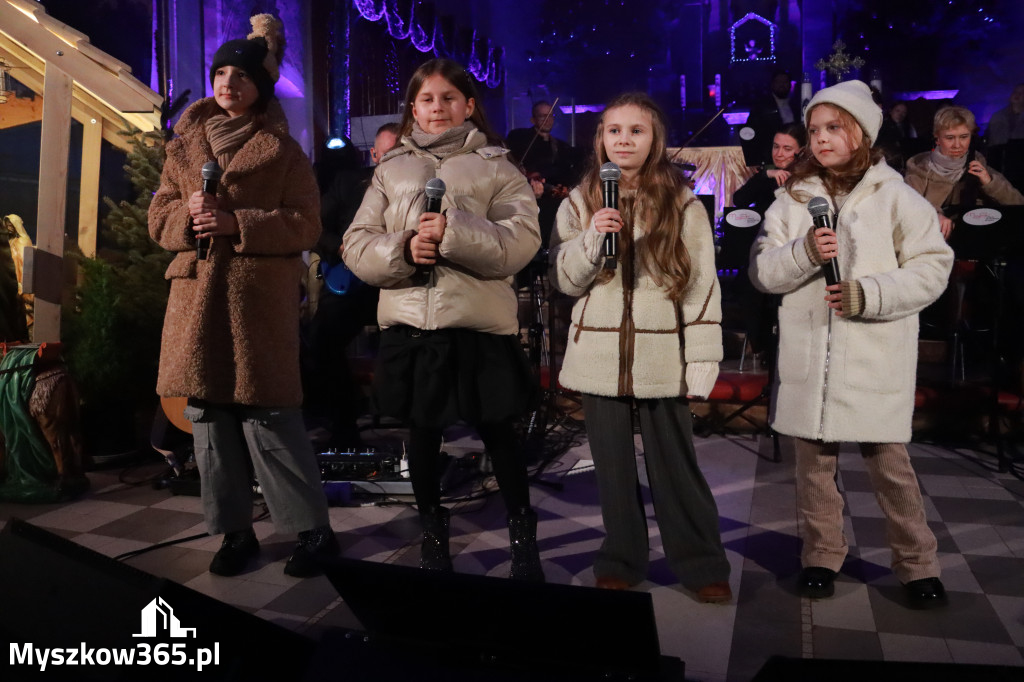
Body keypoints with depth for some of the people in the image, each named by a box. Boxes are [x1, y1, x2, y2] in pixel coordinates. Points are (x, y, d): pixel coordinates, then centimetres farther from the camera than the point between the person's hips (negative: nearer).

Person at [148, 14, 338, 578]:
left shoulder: (284, 151, 4)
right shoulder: (184, 144, 16)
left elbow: (306, 226, -3)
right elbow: (159, 216, 15)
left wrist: (237, 222, -16)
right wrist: (188, 215, -9)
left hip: (259, 299, -5)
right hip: (197, 297, 5)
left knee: (266, 417, -8)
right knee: (208, 416, 6)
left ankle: (313, 529, 5)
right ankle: (235, 531, 19)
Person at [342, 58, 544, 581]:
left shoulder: (495, 166, 5)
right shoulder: (391, 169, 13)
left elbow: (521, 240, -9)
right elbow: (356, 246, 6)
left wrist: (453, 233, -21)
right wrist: (403, 250, -14)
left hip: (480, 323, -3)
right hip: (408, 322, 3)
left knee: (497, 432, 5)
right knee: (421, 434, 12)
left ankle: (523, 538, 24)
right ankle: (433, 534, 32)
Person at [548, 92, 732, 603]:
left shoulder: (682, 205, 1)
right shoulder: (579, 203, 6)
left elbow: (702, 285, -1)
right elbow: (564, 280, 4)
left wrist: (702, 361, -6)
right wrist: (591, 239, -14)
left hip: (661, 358, -2)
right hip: (599, 356, 2)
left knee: (674, 463, 2)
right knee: (612, 462, 10)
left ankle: (700, 562, 18)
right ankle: (621, 560, 25)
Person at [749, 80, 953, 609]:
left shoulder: (895, 197, -1)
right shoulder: (793, 197, 7)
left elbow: (932, 268, -4)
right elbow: (762, 271, 2)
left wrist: (868, 294, -17)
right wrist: (804, 253, -17)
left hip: (875, 359, -2)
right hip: (808, 357, 3)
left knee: (890, 464, 4)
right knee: (814, 462, 11)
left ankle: (917, 566, 21)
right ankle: (821, 557, 27)